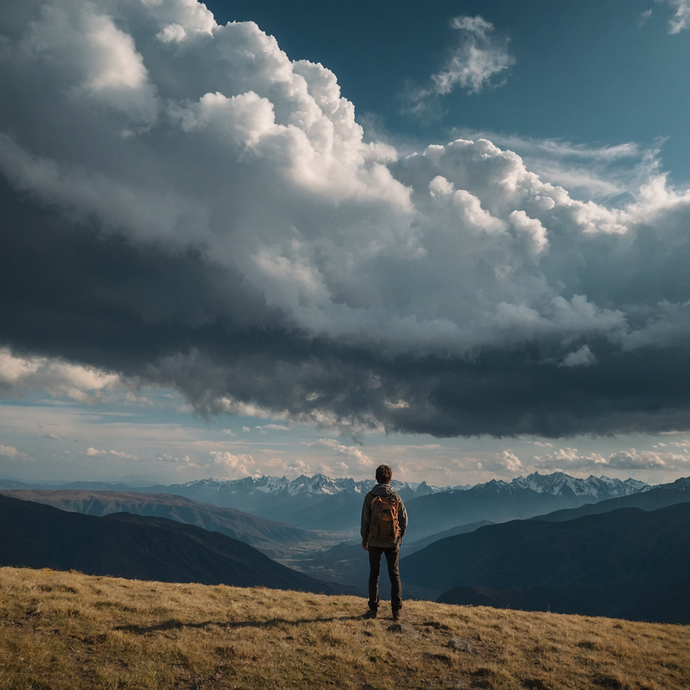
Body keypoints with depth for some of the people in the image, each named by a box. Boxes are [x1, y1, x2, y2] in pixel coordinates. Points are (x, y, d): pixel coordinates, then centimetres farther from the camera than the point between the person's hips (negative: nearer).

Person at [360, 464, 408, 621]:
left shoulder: (370, 496, -6)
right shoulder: (395, 497, -4)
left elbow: (365, 519, -4)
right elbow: (404, 519, -1)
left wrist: (364, 538, 8)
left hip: (374, 541, 0)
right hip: (392, 542, 0)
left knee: (374, 574, 10)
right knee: (394, 574, 8)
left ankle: (373, 609, 11)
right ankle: (396, 610, 7)